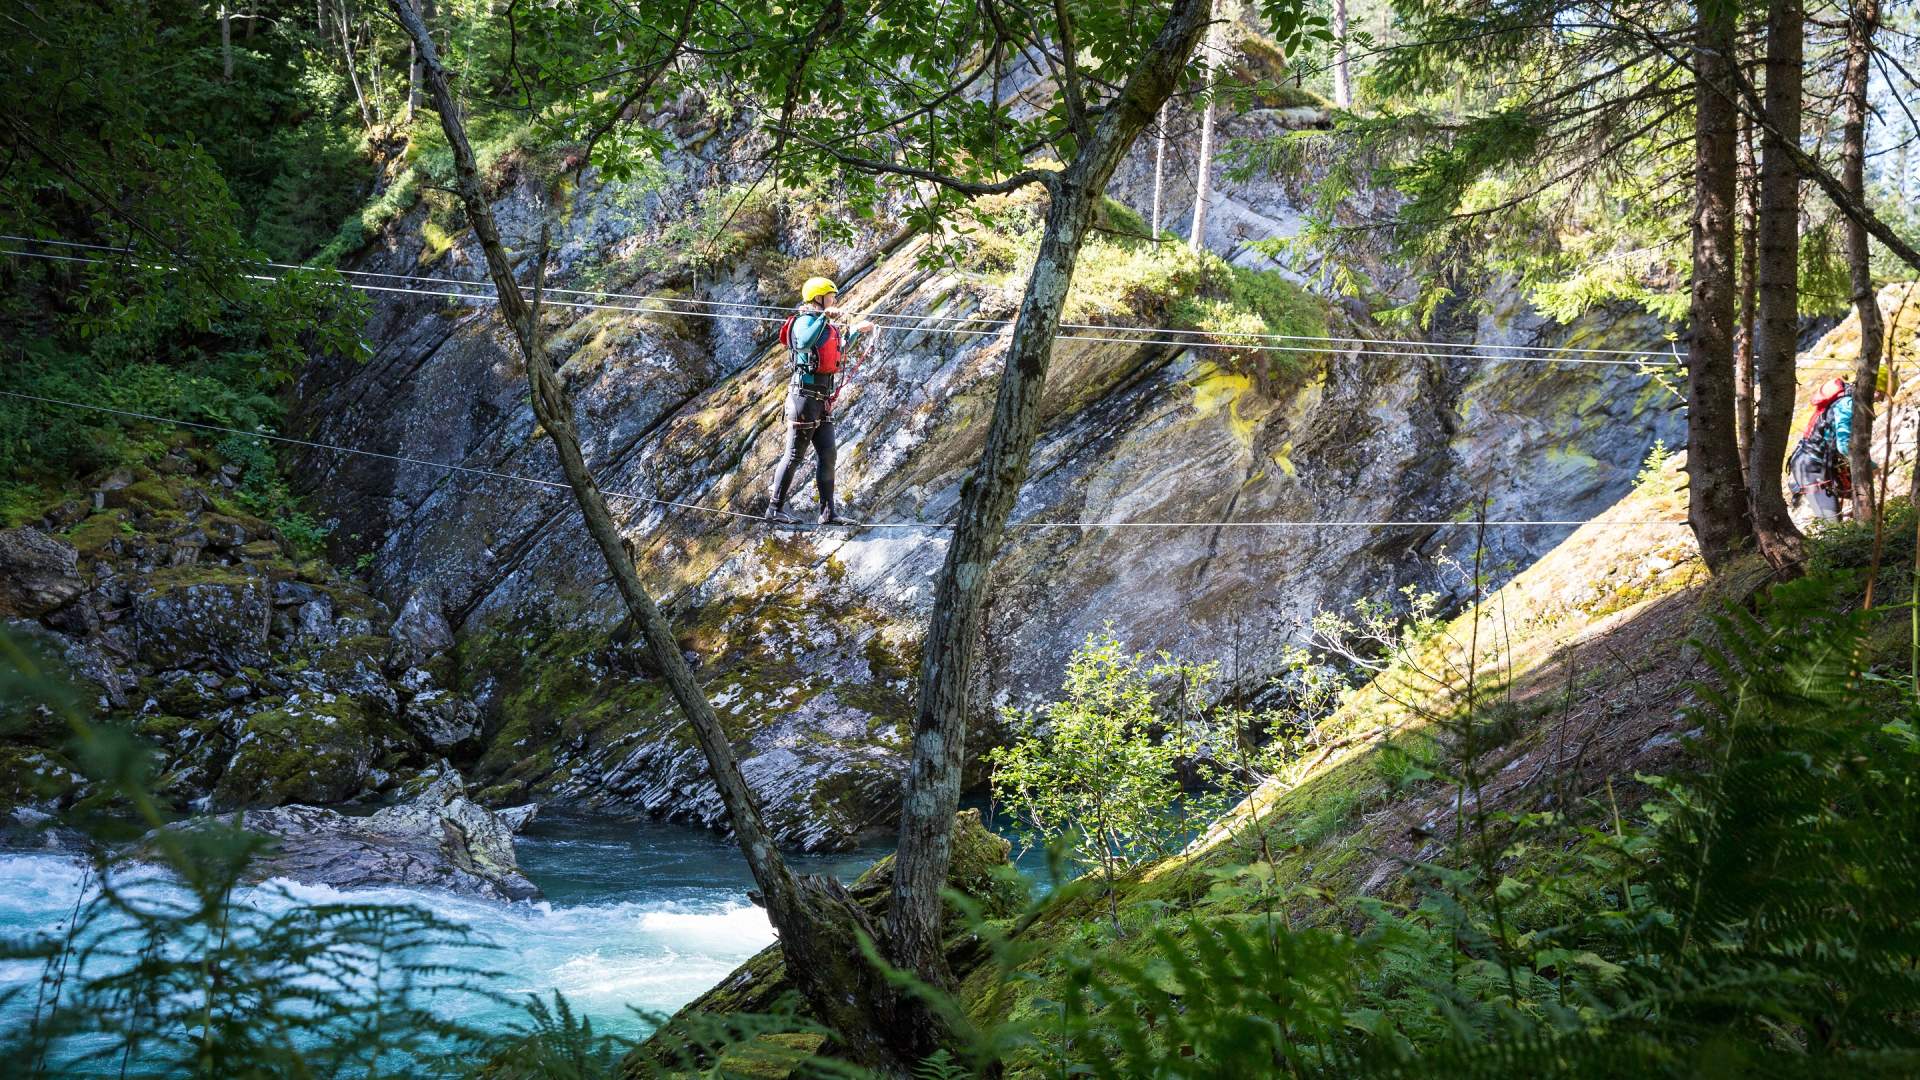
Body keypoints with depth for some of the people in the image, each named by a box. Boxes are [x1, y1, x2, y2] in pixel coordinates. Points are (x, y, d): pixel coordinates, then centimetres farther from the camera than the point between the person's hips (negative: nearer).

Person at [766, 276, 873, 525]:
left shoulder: (826, 326, 17)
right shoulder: (805, 320, -11)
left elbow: (838, 353, 36)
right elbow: (804, 343, -35)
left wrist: (856, 332, 41)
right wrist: (824, 318, -33)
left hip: (822, 400, 9)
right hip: (805, 395, -9)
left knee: (827, 455, 7)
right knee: (795, 455, -5)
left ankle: (828, 512, 10)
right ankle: (775, 509, 2)